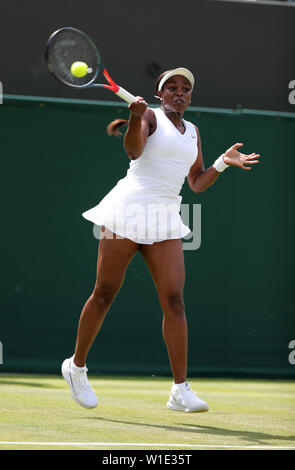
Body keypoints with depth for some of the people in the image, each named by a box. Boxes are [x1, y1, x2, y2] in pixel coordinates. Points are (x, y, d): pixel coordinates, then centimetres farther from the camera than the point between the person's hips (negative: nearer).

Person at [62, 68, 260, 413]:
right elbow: (133, 150, -20)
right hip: (129, 210, -5)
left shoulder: (192, 132, 19)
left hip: (165, 219, 5)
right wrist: (135, 118, -38)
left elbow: (197, 183, 21)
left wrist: (224, 162, 8)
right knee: (105, 294, 1)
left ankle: (180, 391, -8)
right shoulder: (151, 117, 0)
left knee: (174, 300, -7)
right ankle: (76, 365, 21)